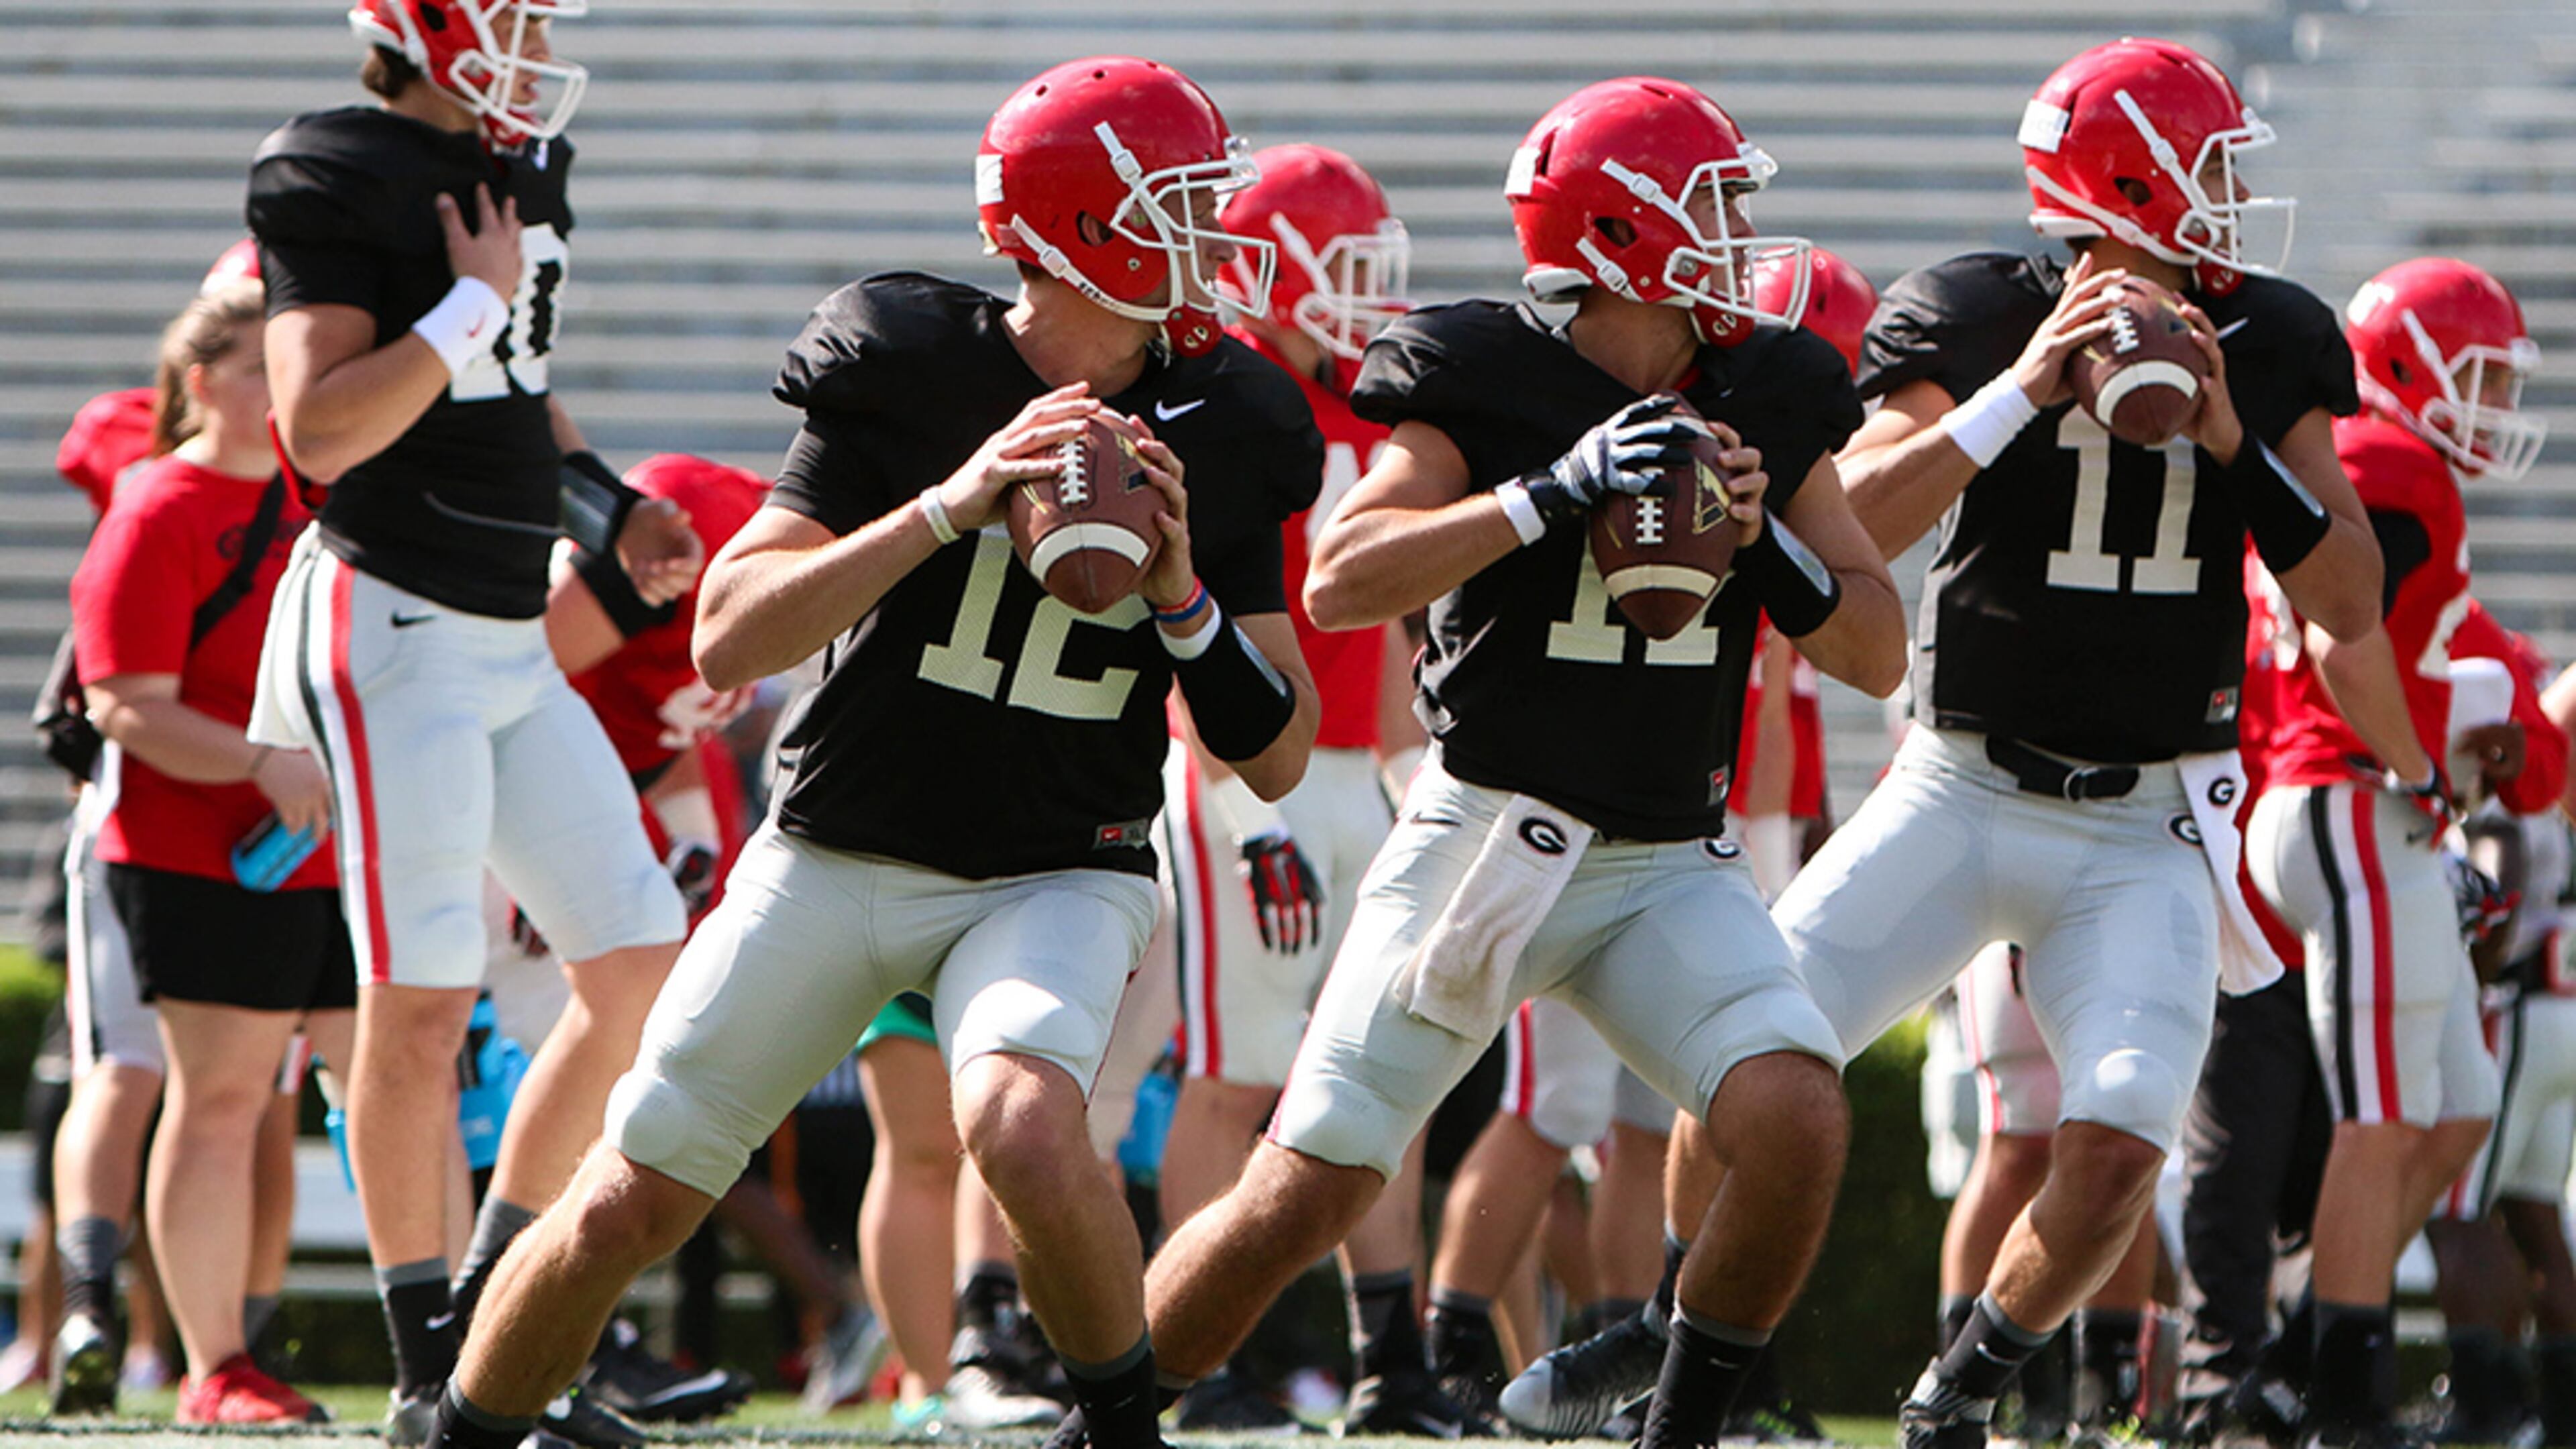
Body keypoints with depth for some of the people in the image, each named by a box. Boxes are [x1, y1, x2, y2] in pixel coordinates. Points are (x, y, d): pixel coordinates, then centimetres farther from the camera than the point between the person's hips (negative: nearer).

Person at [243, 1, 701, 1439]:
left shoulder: (524, 168, 14)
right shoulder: (337, 179, -11)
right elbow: (321, 430, -19)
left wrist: (609, 506, 13)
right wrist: (474, 307, -17)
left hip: (511, 643, 9)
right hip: (395, 625, -9)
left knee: (641, 957, 8)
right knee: (421, 999, -8)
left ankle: (491, 1305, 17)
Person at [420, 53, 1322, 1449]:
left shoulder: (1216, 434, -3)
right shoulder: (905, 376, -11)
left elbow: (1277, 758, 1)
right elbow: (727, 638, -18)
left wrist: (1180, 596, -17)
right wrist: (953, 505, -26)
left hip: (1058, 875, 0)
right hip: (836, 856, 0)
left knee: (1023, 1125, -31)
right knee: (629, 1204, 3)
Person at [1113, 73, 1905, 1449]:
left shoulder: (1767, 398, 4)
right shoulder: (1486, 380, -10)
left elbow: (1878, 653, 7)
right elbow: (1338, 582, -21)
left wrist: (1764, 544, -11)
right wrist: (1550, 495, -27)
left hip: (1669, 860, 4)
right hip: (1489, 837, -4)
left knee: (1796, 1125, -20)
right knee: (1303, 1192, -5)